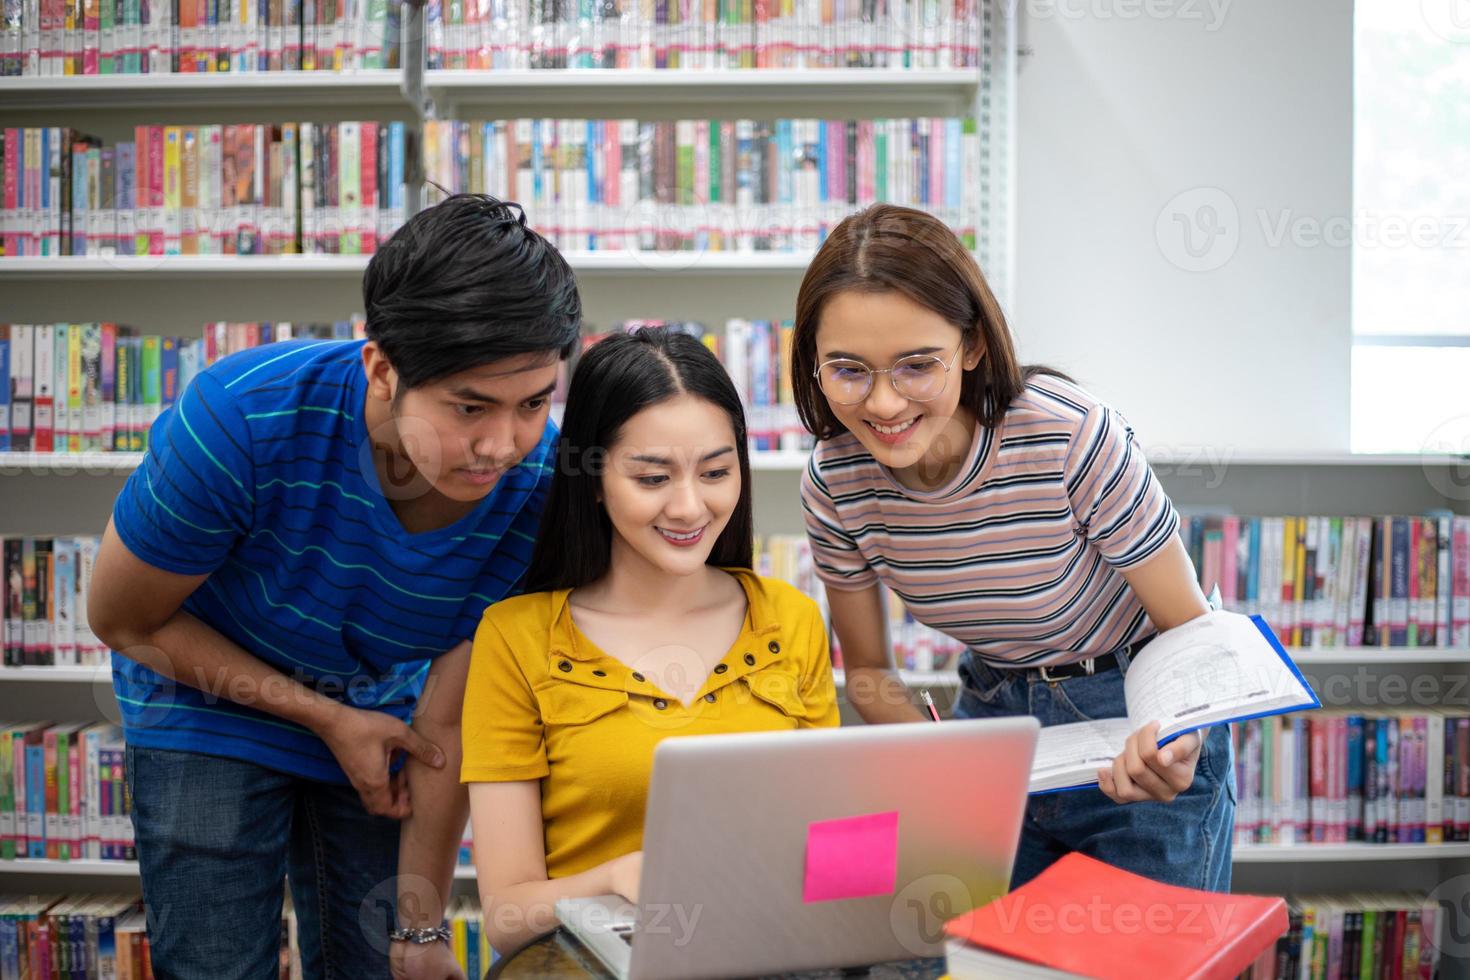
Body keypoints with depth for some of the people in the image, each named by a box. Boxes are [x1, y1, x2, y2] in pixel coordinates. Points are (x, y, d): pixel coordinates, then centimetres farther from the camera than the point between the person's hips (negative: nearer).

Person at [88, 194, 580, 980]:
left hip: (377, 712, 2)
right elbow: (124, 620, -16)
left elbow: (446, 727, -16)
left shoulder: (540, 486, -27)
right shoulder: (240, 416, -34)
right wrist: (329, 718, -17)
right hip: (211, 704, -2)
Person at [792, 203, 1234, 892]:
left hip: (1137, 734, -3)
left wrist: (1175, 745, -39)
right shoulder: (835, 483, -15)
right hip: (992, 718, 3)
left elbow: (1191, 630, -18)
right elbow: (866, 668, 0)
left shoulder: (1073, 435, -28)